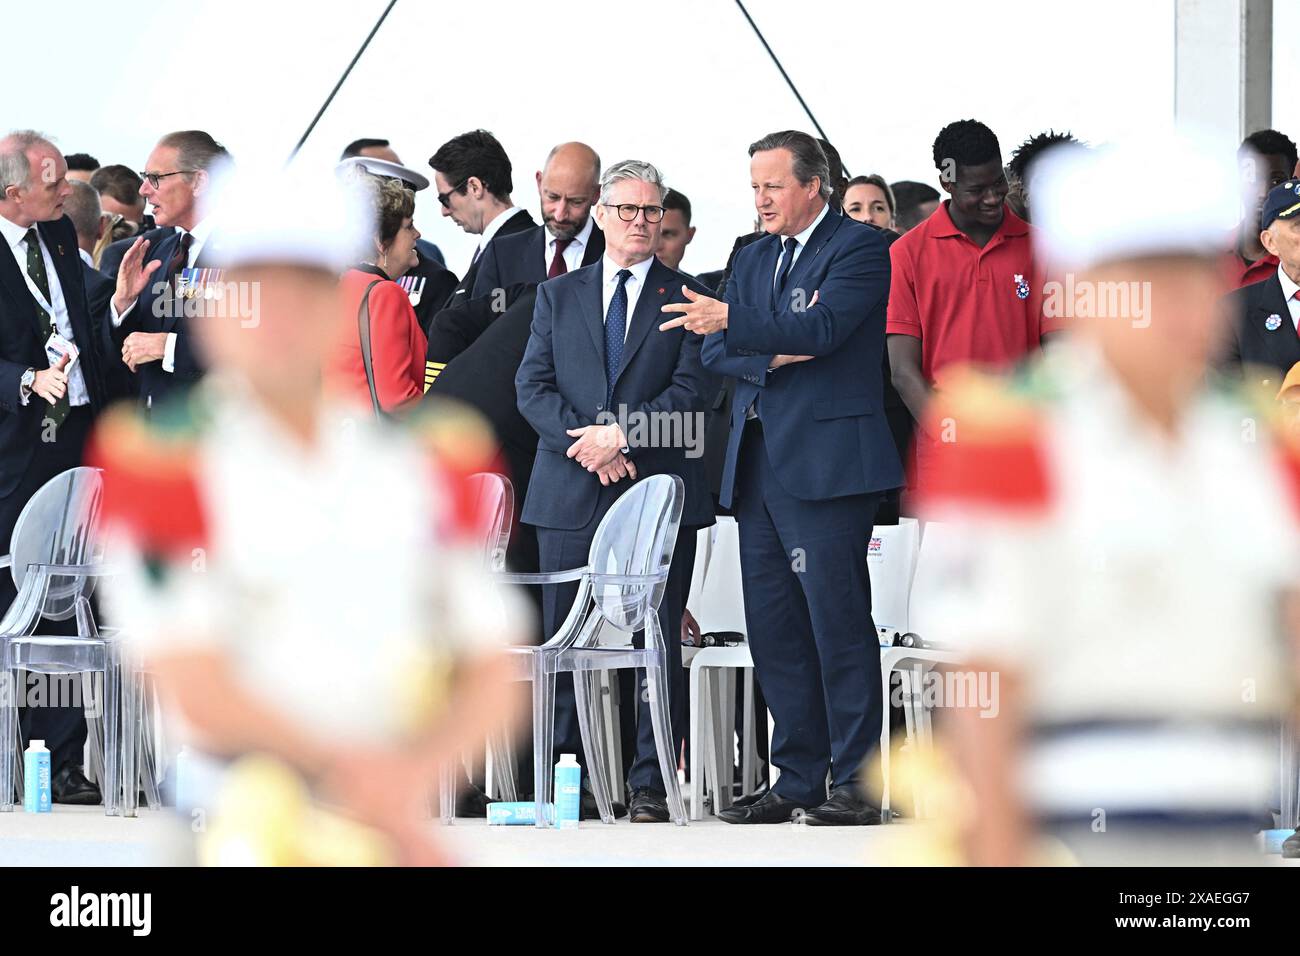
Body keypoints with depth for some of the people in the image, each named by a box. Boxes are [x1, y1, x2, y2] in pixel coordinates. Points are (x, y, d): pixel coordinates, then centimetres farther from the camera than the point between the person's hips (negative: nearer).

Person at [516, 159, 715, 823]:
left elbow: (692, 393, -3)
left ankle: (650, 786, 0)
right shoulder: (557, 296, 14)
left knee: (657, 641, -2)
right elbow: (532, 387, 5)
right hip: (570, 494, 2)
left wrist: (621, 432, -15)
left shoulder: (687, 299, 7)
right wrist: (585, 444, -10)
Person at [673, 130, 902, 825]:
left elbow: (821, 328, -18)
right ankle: (798, 778, 13)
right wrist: (774, 356, -8)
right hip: (757, 465, 8)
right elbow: (715, 351, 11)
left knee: (838, 623, -9)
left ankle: (855, 783, -6)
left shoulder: (859, 248, -3)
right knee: (773, 630, 8)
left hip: (825, 464, -8)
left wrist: (733, 322, -25)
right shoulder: (753, 259, 20)